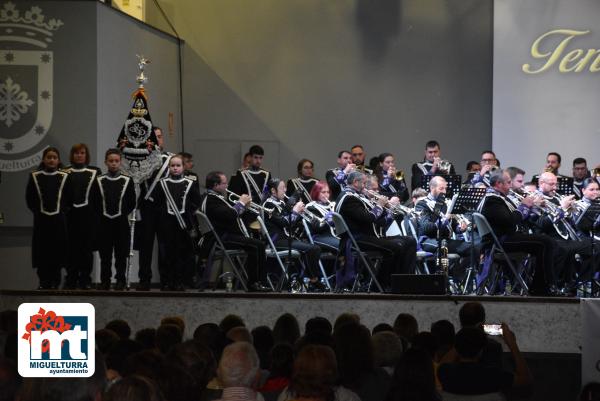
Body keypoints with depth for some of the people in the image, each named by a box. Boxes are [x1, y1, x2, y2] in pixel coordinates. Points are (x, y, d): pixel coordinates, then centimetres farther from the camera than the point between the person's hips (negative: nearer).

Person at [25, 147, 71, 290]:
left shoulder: (64, 177, 5)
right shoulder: (35, 177, 5)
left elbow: (69, 199, 6)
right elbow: (29, 198, 8)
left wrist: (63, 211, -3)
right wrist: (37, 211, 0)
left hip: (59, 220, 0)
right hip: (41, 220, 0)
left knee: (57, 250, -1)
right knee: (42, 251, -1)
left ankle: (55, 282, 4)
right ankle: (44, 282, 4)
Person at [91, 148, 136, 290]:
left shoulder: (127, 181, 2)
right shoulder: (99, 181, 4)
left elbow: (132, 203, 4)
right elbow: (94, 203, 6)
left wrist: (123, 214, -3)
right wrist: (101, 215, -2)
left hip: (121, 222, -1)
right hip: (104, 222, 1)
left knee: (121, 254, 2)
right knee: (105, 254, 4)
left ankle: (120, 280, 8)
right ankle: (105, 281, 9)